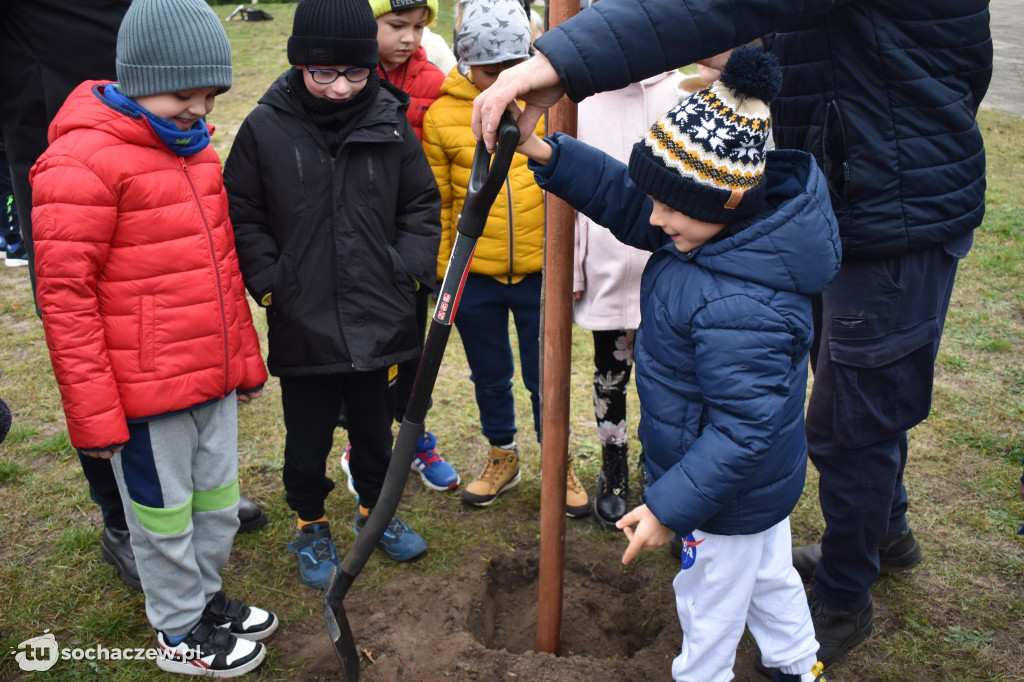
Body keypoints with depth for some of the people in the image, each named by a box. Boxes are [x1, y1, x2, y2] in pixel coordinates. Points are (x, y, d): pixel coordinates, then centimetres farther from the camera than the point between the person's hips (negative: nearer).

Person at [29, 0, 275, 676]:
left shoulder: (195, 149, 10)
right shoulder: (81, 161, -16)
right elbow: (65, 296, -17)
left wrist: (246, 358, 18)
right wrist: (94, 413, -16)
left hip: (214, 379, 7)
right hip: (145, 394, -7)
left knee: (218, 502, 20)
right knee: (165, 517, 11)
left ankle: (207, 596, 43)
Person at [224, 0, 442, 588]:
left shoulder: (392, 123, -3)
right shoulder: (266, 128, -7)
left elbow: (423, 207, 6)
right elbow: (242, 217, -1)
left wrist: (408, 271, -3)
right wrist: (269, 283, -9)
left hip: (379, 318, 2)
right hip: (302, 322, -1)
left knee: (375, 428, 20)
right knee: (307, 440, 14)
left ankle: (375, 510, 43)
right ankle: (311, 524, 37)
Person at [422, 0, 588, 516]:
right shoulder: (442, 115, -4)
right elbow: (437, 203, 4)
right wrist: (442, 270, 5)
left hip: (540, 271, 0)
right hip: (474, 277, 1)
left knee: (546, 377, 10)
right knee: (489, 377, 17)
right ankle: (502, 458, 39)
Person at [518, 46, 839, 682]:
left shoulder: (738, 309, -39)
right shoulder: (742, 219, -11)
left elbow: (742, 429, -32)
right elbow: (627, 202, -4)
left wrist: (671, 508, -25)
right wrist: (547, 155, -15)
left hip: (732, 493, -10)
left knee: (710, 603, 18)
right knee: (770, 575, 31)